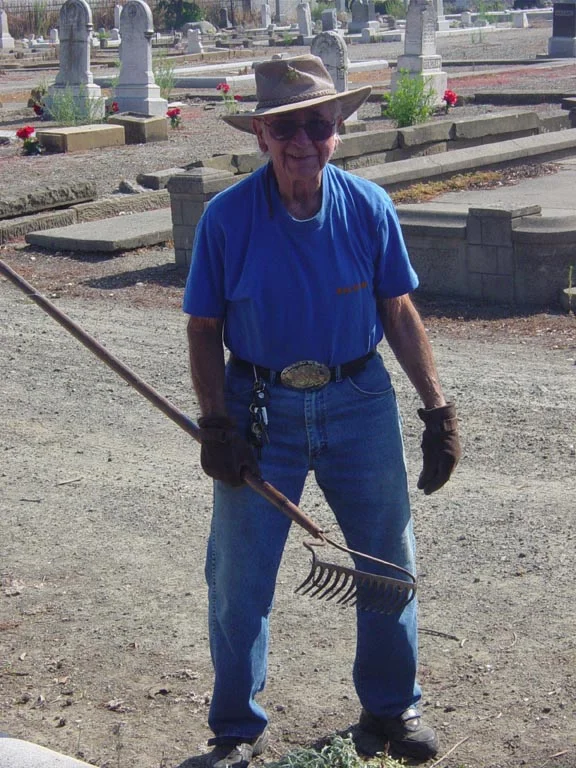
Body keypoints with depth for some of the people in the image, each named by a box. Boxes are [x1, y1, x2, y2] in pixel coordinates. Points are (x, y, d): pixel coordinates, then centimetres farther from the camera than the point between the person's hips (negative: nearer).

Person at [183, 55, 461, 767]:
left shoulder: (368, 206, -6)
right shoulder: (226, 217, -10)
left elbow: (399, 313, 3)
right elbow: (204, 327, -3)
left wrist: (437, 408, 1)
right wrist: (216, 422, -12)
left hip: (359, 402, 2)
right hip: (260, 408, -1)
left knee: (389, 562, 11)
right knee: (238, 578, 5)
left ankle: (391, 706, 35)